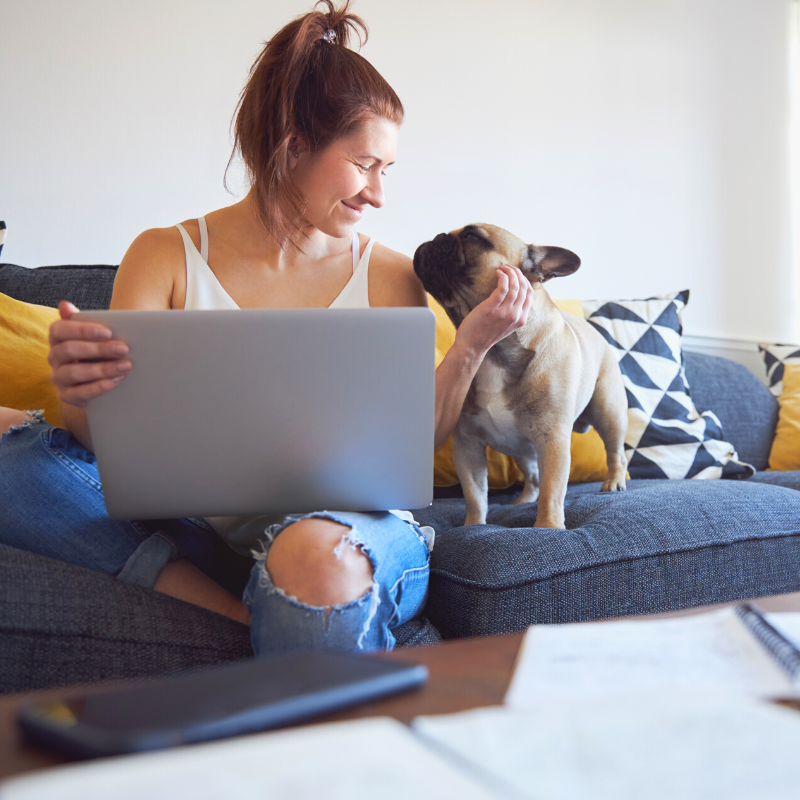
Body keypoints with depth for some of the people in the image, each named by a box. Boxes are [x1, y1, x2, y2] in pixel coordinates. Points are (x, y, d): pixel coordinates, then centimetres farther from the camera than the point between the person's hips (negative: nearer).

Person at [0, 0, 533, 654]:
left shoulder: (391, 279, 4)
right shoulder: (166, 258, 2)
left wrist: (472, 347, -9)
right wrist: (78, 393, -26)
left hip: (355, 523, -2)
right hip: (210, 524, 3)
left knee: (317, 555, -40)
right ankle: (245, 614, -26)